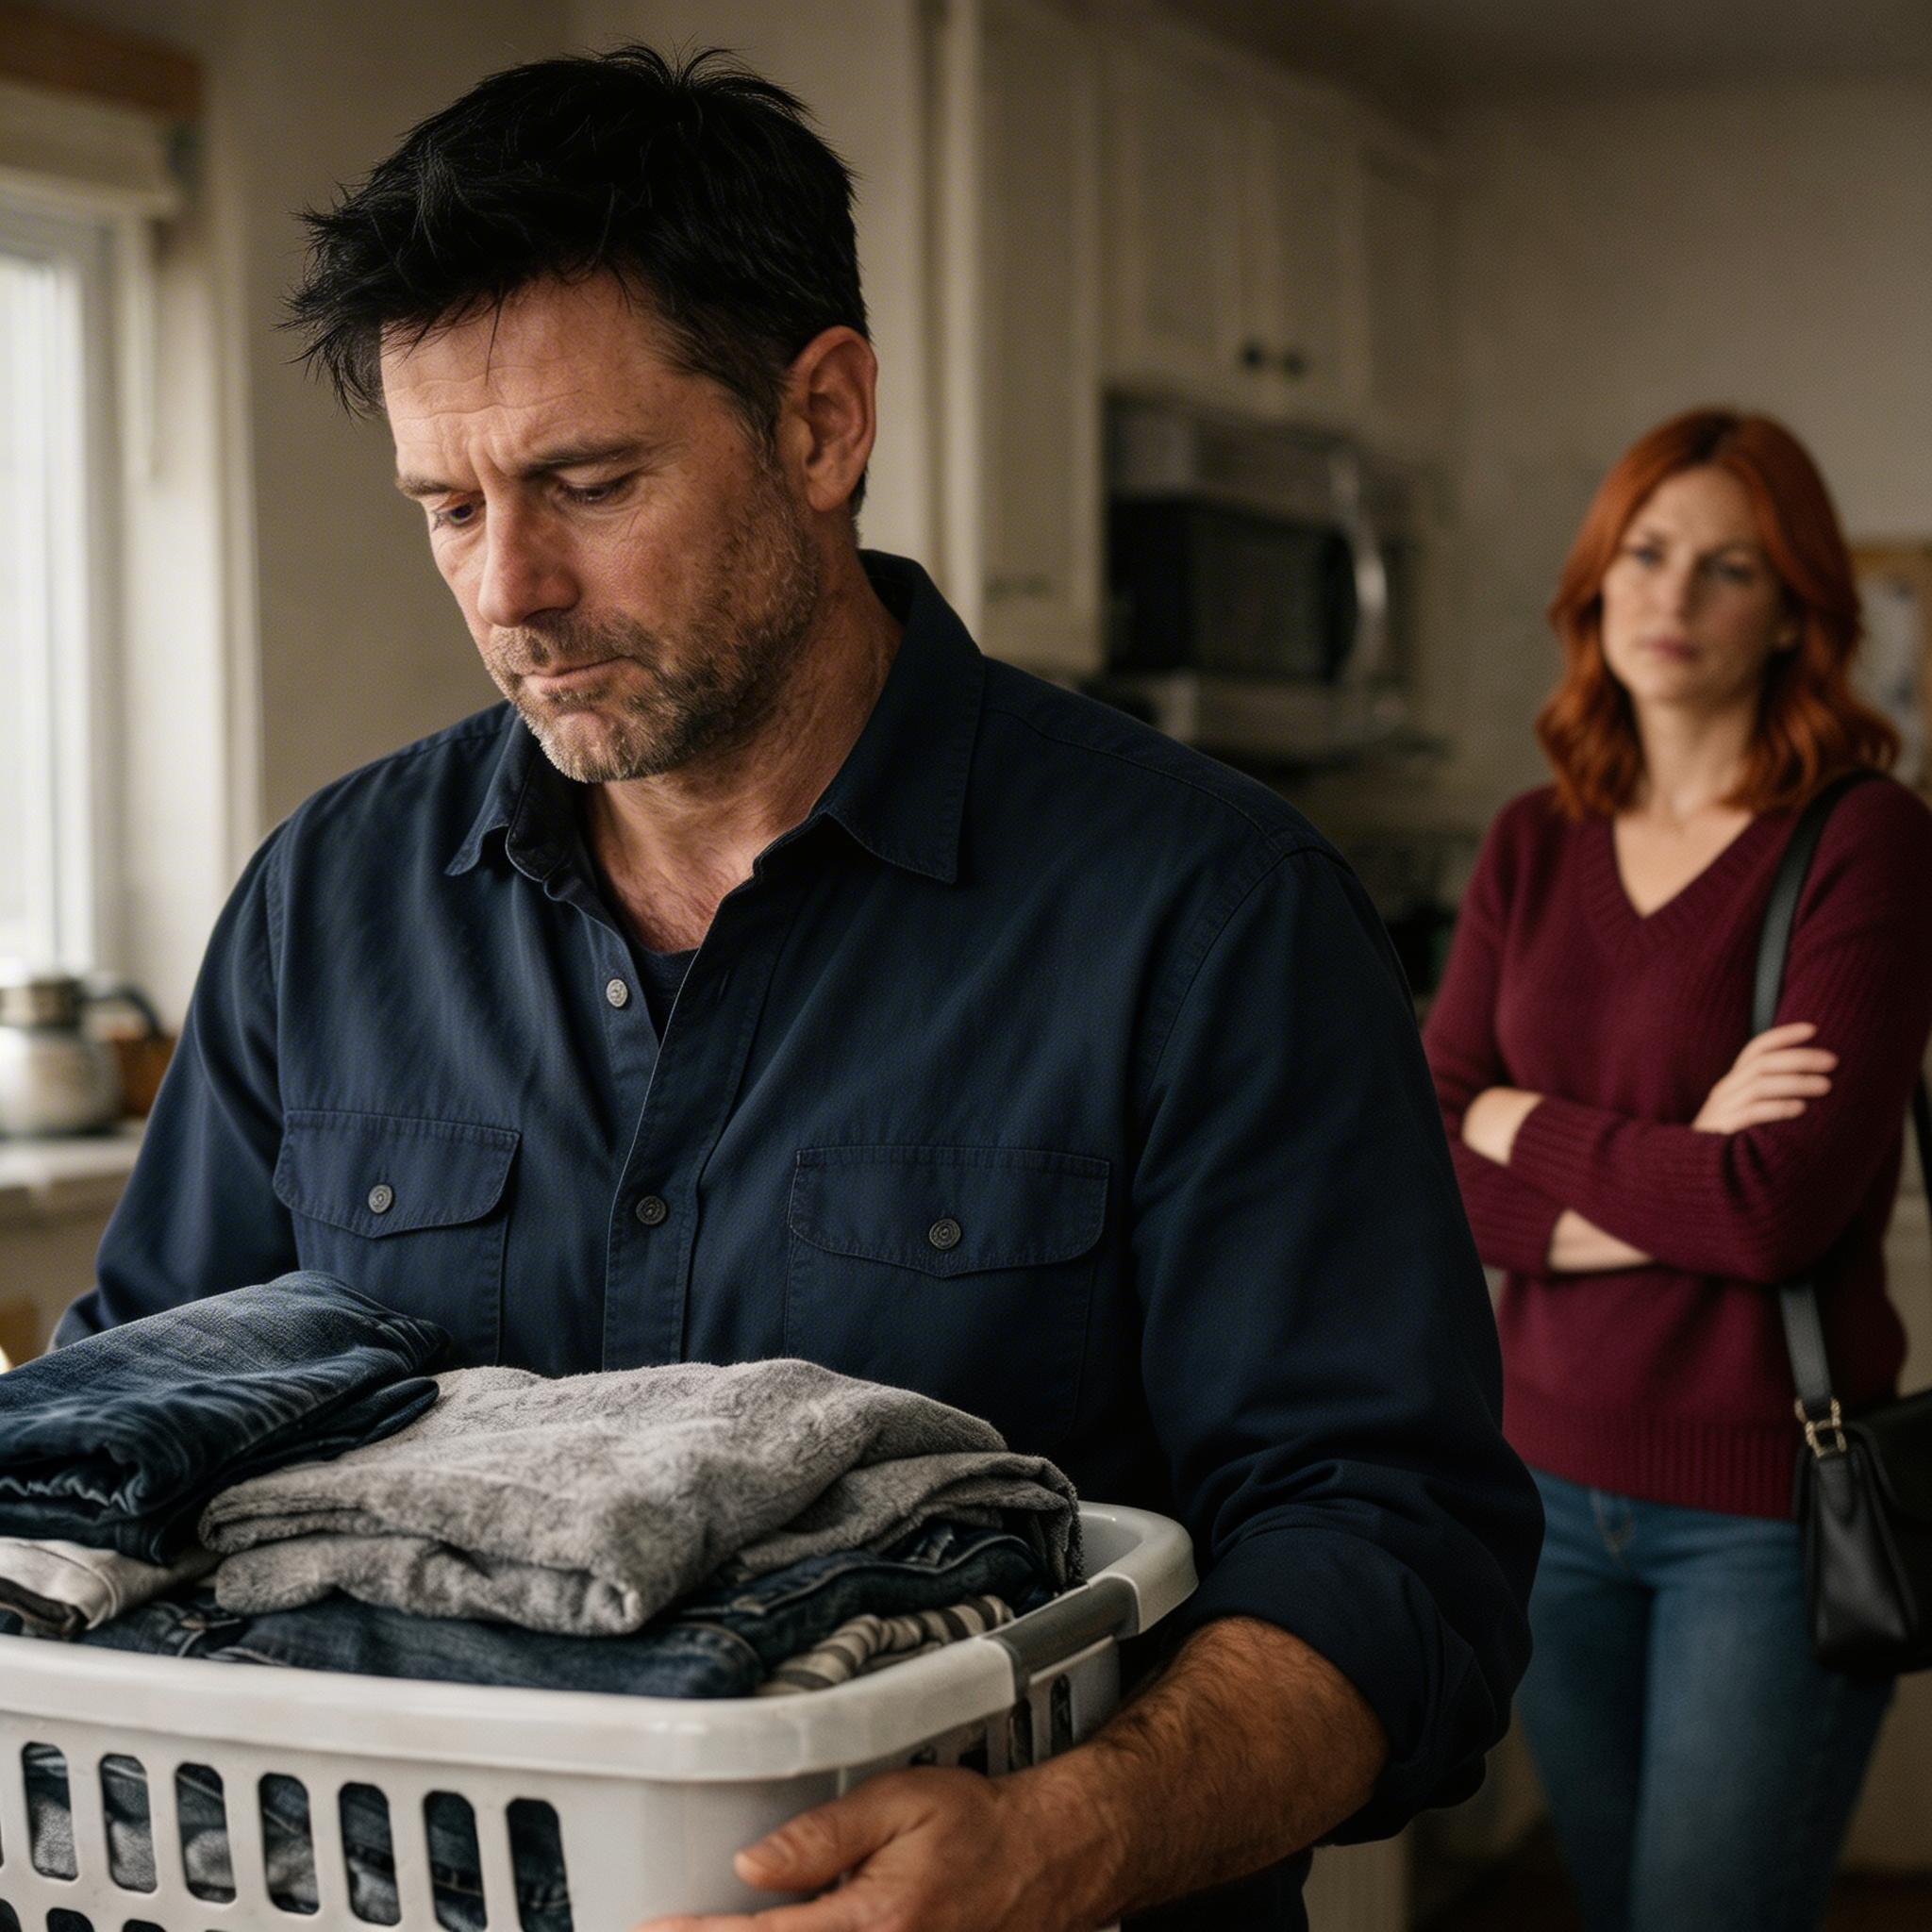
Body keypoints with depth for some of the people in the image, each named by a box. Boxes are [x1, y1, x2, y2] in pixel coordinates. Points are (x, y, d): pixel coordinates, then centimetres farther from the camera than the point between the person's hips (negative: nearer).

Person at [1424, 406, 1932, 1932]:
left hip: (1764, 1500, -5)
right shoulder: (1533, 848, 6)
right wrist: (1668, 1183, -15)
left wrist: (1528, 1130, -9)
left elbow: (1782, 1205, -21)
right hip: (1558, 1466, 6)